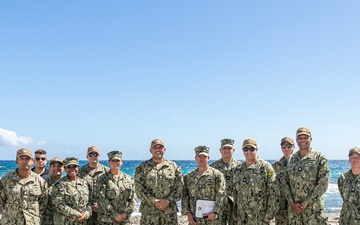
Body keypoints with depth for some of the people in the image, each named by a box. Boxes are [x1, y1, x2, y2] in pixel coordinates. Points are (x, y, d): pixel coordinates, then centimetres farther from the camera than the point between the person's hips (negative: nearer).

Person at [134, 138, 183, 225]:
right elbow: (139, 188, -2)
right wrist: (154, 201, -12)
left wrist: (168, 201, -10)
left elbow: (179, 187, 4)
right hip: (149, 212, -1)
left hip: (170, 212, 1)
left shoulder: (174, 166, 9)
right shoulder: (142, 168, 6)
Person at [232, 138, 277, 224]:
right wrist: (235, 212, 12)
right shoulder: (238, 169, 10)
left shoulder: (266, 167, -5)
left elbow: (273, 193, -9)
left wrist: (269, 214, -13)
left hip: (260, 217, -5)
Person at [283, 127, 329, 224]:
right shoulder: (290, 159, 10)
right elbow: (285, 182, 8)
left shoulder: (320, 158, -1)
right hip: (293, 207, 3)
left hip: (313, 208, -3)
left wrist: (306, 202, -11)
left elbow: (323, 184, -7)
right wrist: (292, 202, -5)